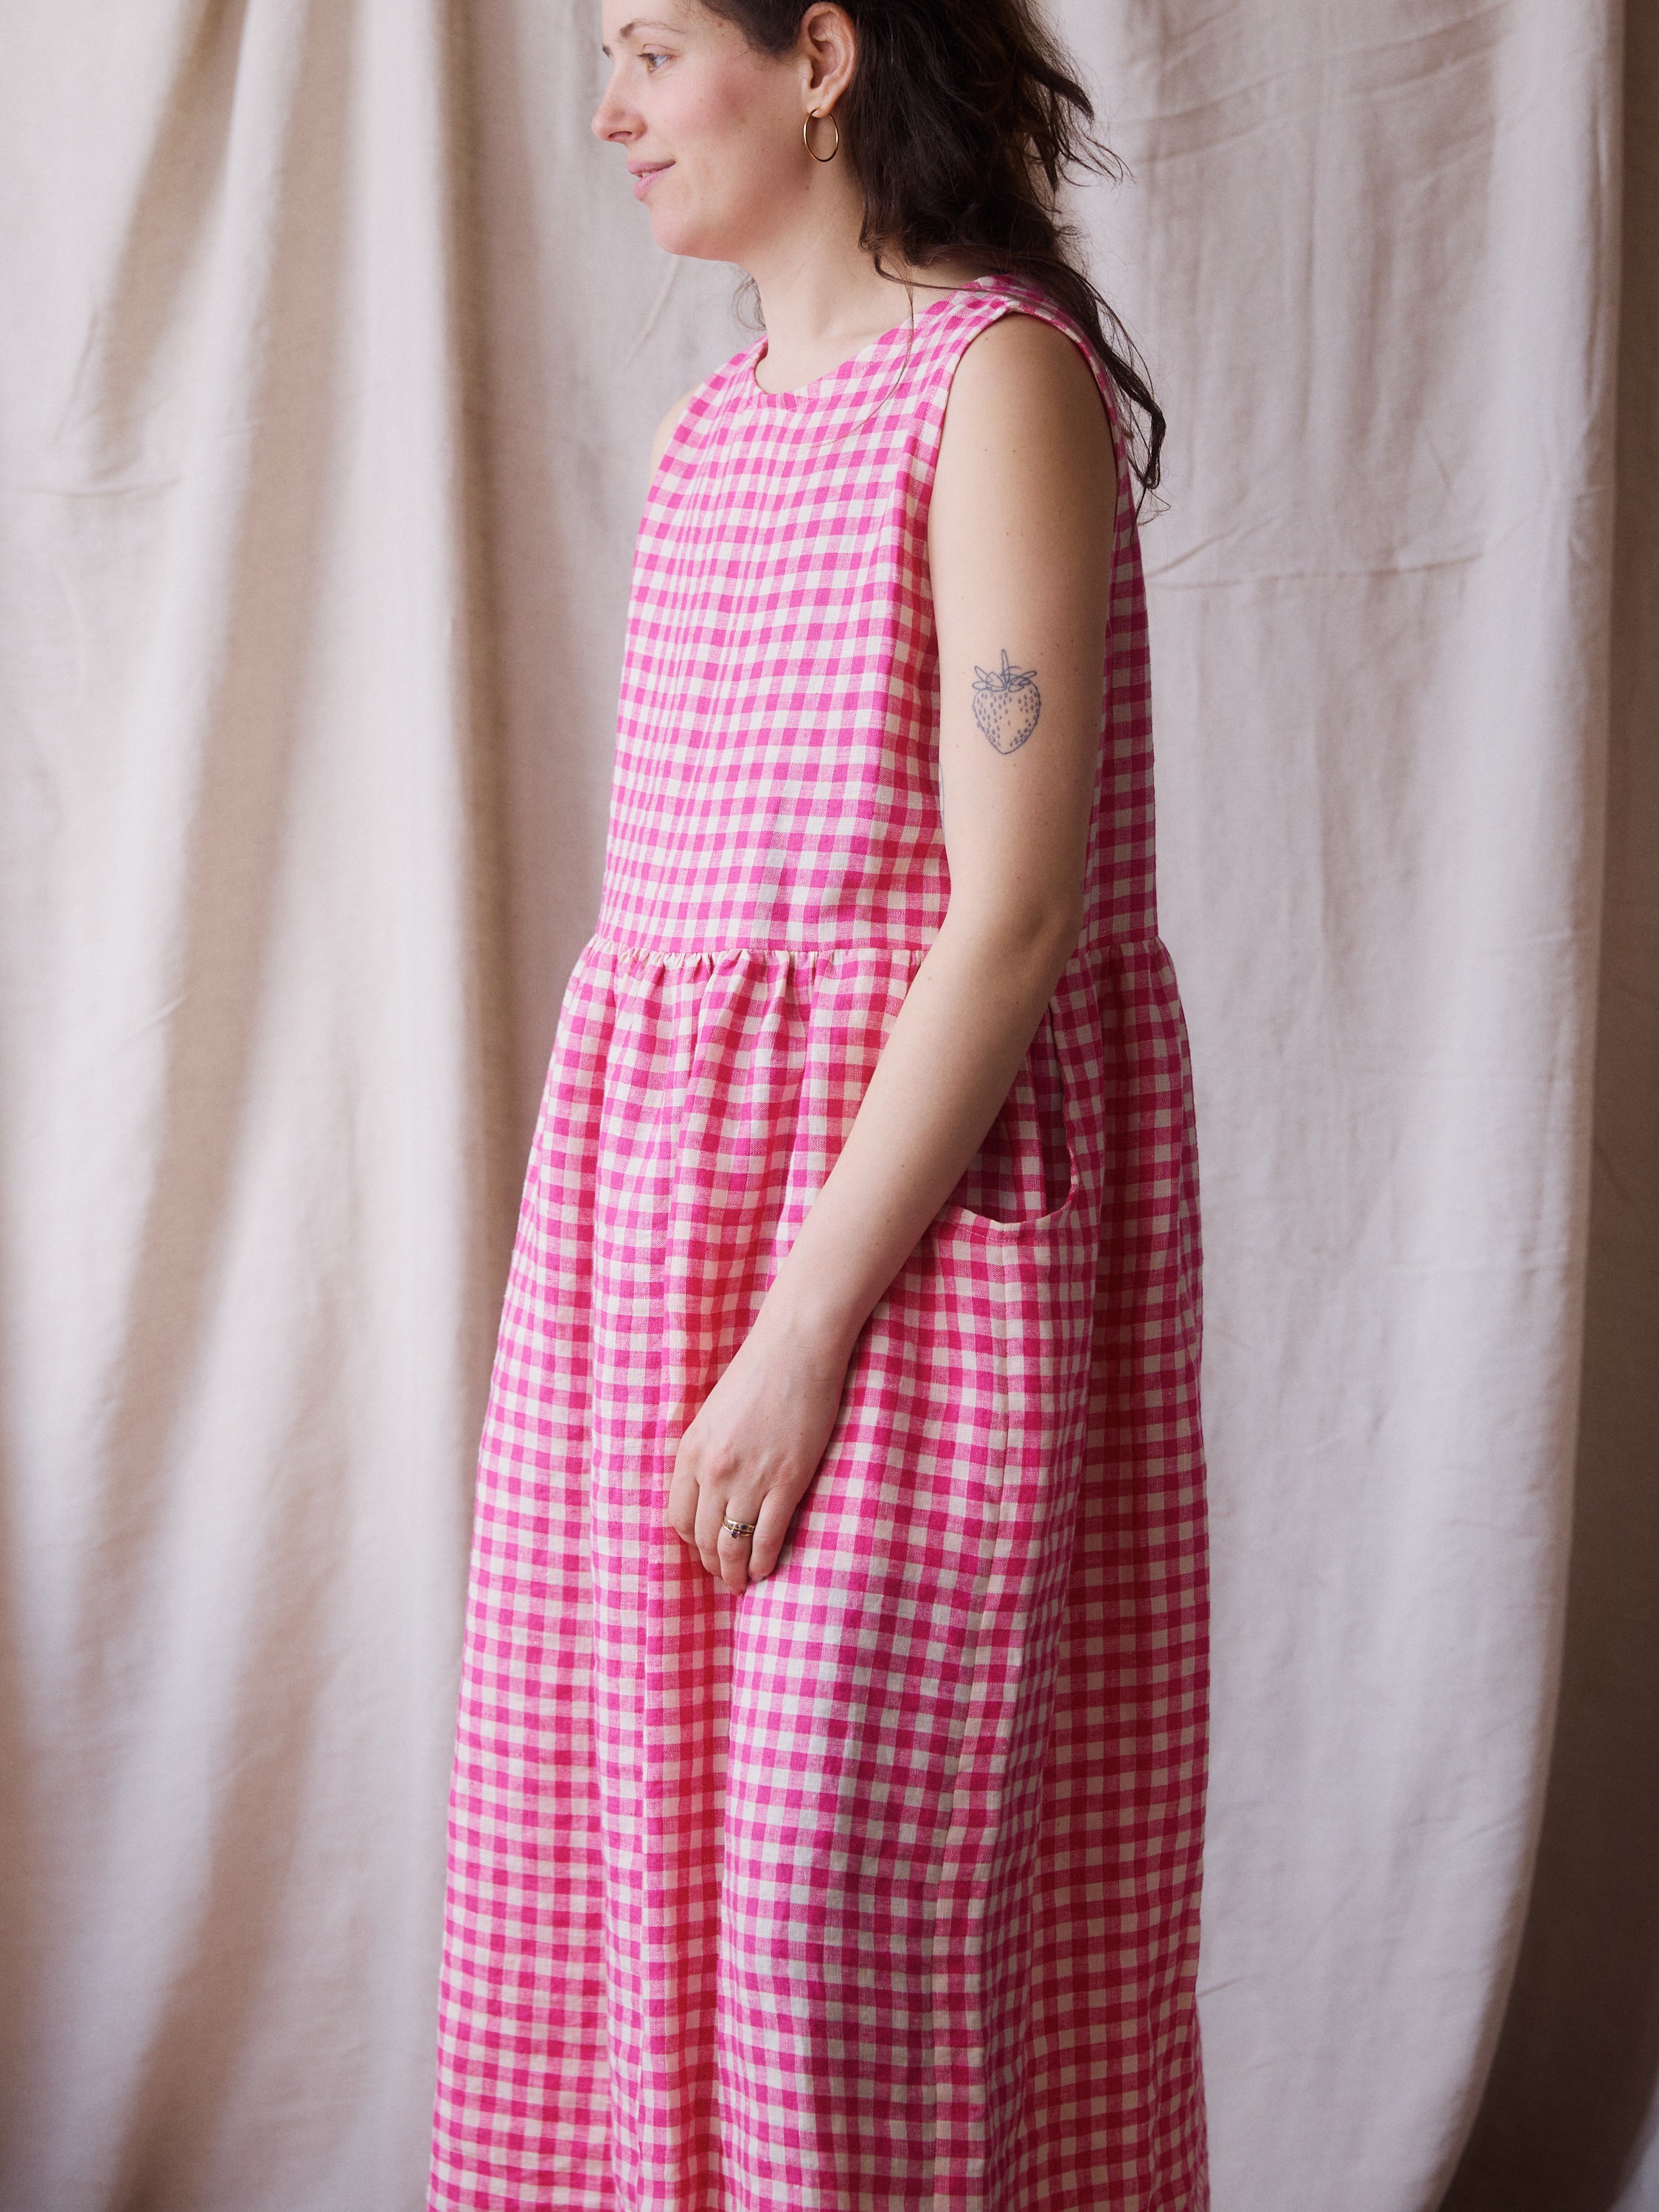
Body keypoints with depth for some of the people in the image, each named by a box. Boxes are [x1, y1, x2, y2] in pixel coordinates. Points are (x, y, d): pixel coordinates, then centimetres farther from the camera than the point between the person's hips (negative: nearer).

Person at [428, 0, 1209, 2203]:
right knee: (621, 1846, 12)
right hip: (660, 1198, 8)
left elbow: (1017, 915, -17)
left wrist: (808, 1332, -19)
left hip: (919, 1203, -8)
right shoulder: (714, 424, 14)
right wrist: (630, 1270, 12)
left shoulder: (1000, 381, -10)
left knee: (854, 1897, 0)